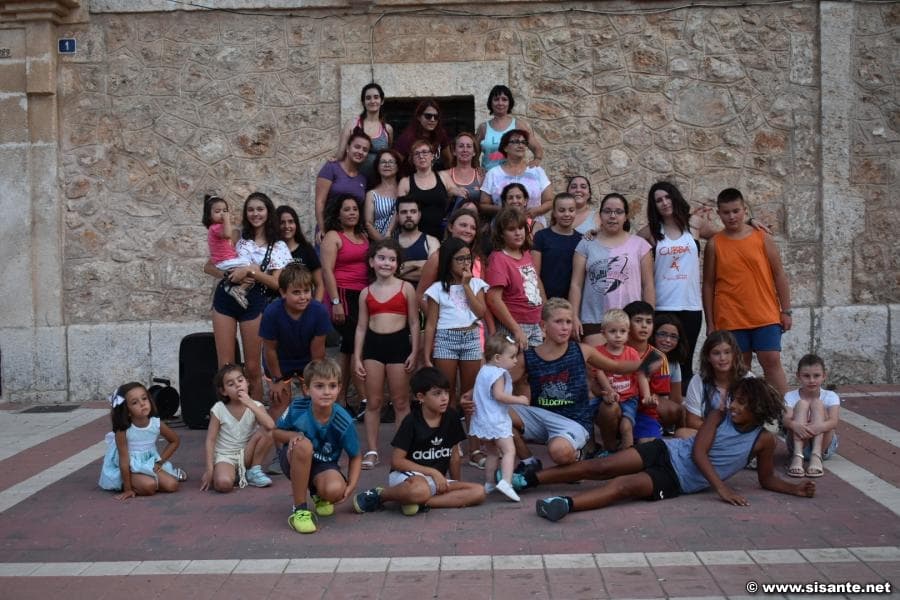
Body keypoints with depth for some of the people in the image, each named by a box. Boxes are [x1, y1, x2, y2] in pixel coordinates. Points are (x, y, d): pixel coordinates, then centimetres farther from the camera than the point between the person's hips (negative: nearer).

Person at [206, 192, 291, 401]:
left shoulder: (278, 246, 3)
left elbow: (276, 283, -5)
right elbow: (209, 267, 6)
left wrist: (250, 270, -16)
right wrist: (230, 275, -12)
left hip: (254, 302, -1)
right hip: (225, 298, 1)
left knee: (253, 367, 6)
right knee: (225, 365, 1)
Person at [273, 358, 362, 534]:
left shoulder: (344, 422, -22)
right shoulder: (297, 408, -22)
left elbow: (355, 457, -6)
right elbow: (275, 433, -3)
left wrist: (351, 485, -20)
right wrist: (292, 436, -25)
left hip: (324, 465, 1)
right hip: (295, 461, 0)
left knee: (334, 490, -34)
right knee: (304, 445, -37)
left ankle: (318, 494, 9)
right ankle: (299, 508, -21)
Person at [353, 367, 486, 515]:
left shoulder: (451, 417, 2)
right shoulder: (411, 421, -10)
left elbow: (454, 454, 12)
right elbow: (396, 461, -13)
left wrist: (456, 485, 14)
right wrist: (433, 472, -15)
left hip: (438, 480, 6)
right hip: (406, 475, -6)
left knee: (479, 492, -17)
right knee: (420, 490, -43)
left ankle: (419, 502, -20)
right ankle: (378, 495, -12)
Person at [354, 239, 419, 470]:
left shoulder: (406, 288, 0)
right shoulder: (366, 292, 7)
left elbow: (414, 323, 2)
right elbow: (361, 326, 9)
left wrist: (414, 351, -5)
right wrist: (357, 357, 4)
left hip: (398, 344, -2)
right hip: (373, 344, 2)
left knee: (400, 401, 6)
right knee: (373, 401, 6)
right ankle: (372, 450, 13)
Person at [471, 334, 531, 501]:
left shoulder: (483, 371, 14)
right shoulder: (498, 373, -16)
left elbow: (476, 393, 23)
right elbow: (499, 395, -26)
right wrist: (519, 399, -19)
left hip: (482, 420, 9)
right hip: (496, 421, -9)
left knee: (492, 452, 20)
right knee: (509, 450, -13)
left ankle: (489, 483, 26)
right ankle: (505, 482, -29)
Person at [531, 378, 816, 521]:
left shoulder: (763, 440, 1)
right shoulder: (719, 416, 2)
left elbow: (767, 480, 12)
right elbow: (698, 452, -7)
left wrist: (794, 488, -7)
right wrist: (721, 488, -18)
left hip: (677, 481, -1)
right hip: (666, 452, 2)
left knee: (625, 485, -29)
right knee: (600, 466, -14)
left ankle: (566, 504, -48)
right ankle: (527, 478, -12)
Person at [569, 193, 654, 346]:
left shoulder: (639, 244, 8)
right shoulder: (586, 245, 8)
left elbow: (648, 285, 8)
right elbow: (576, 284, 5)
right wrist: (574, 317, -3)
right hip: (593, 320, 0)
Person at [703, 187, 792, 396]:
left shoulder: (762, 238, 3)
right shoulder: (714, 244, 1)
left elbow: (779, 275, 6)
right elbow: (708, 285, 4)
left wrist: (786, 311, 2)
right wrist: (710, 322, 1)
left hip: (766, 316, 0)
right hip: (730, 321, 0)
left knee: (772, 361, -3)